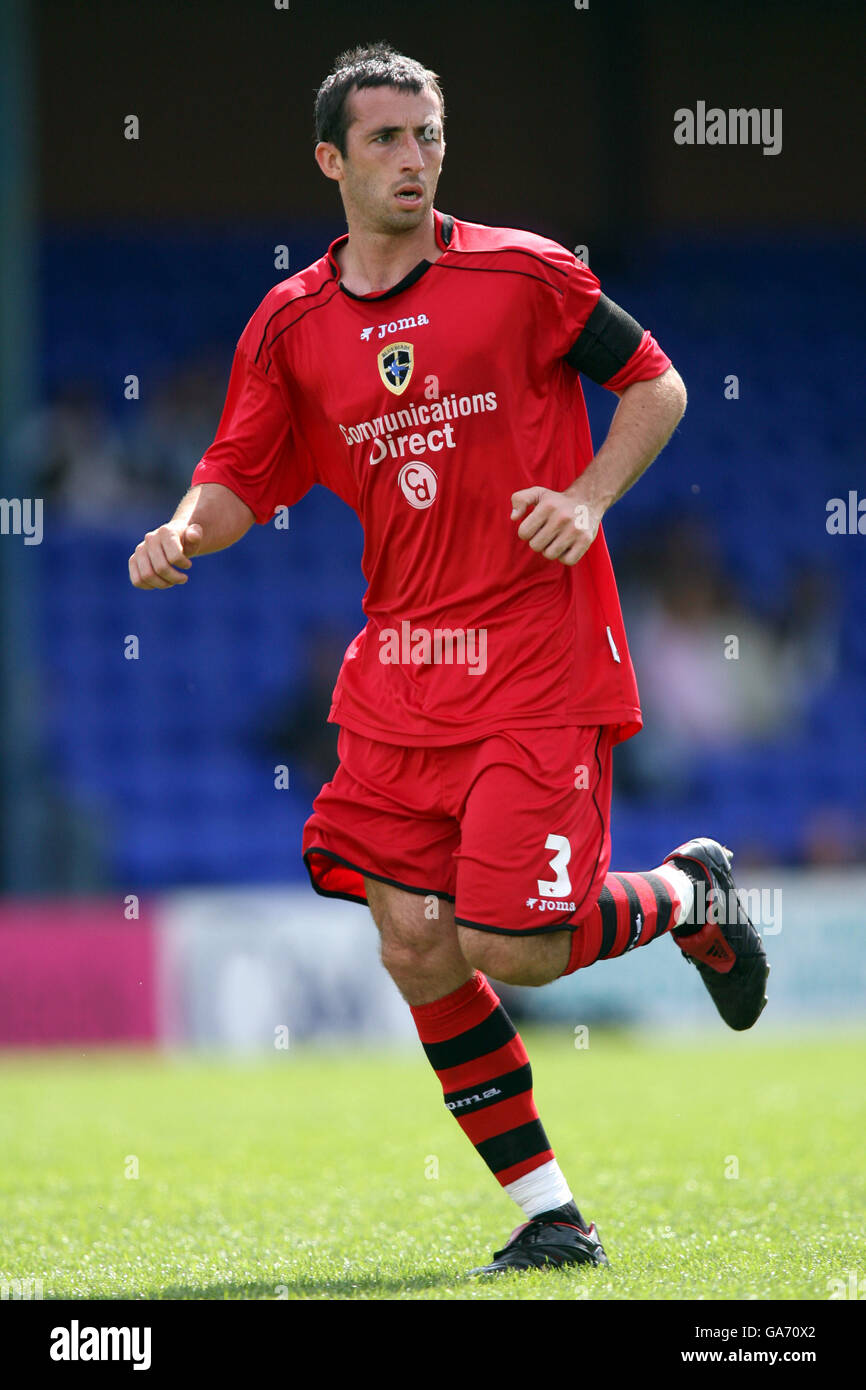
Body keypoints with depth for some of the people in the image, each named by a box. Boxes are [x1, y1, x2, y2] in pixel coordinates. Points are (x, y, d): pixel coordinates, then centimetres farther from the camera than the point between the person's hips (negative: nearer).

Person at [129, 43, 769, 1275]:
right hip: (398, 678, 4)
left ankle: (689, 894, 19)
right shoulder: (291, 326, 6)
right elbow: (242, 480, 9)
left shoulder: (521, 274, -4)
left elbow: (655, 384, 4)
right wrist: (186, 529, -13)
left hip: (538, 666, -4)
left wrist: (590, 499, -11)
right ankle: (551, 1218, 10)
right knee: (416, 954, -1)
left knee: (507, 948, -12)